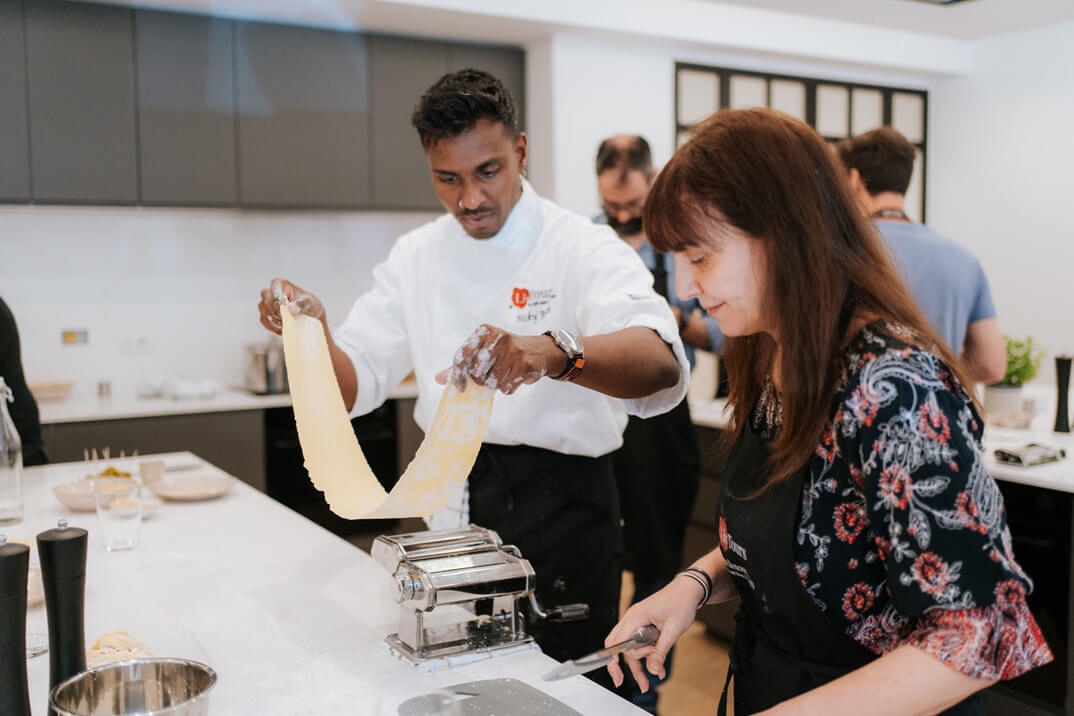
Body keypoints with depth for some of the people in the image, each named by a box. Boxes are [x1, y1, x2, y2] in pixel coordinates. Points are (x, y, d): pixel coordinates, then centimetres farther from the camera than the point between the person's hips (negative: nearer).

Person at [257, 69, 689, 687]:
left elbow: (661, 364, -31)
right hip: (452, 505, 5)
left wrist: (553, 354, -51)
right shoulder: (417, 257, 4)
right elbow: (354, 384, 1)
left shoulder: (585, 249, -13)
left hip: (561, 513, -4)